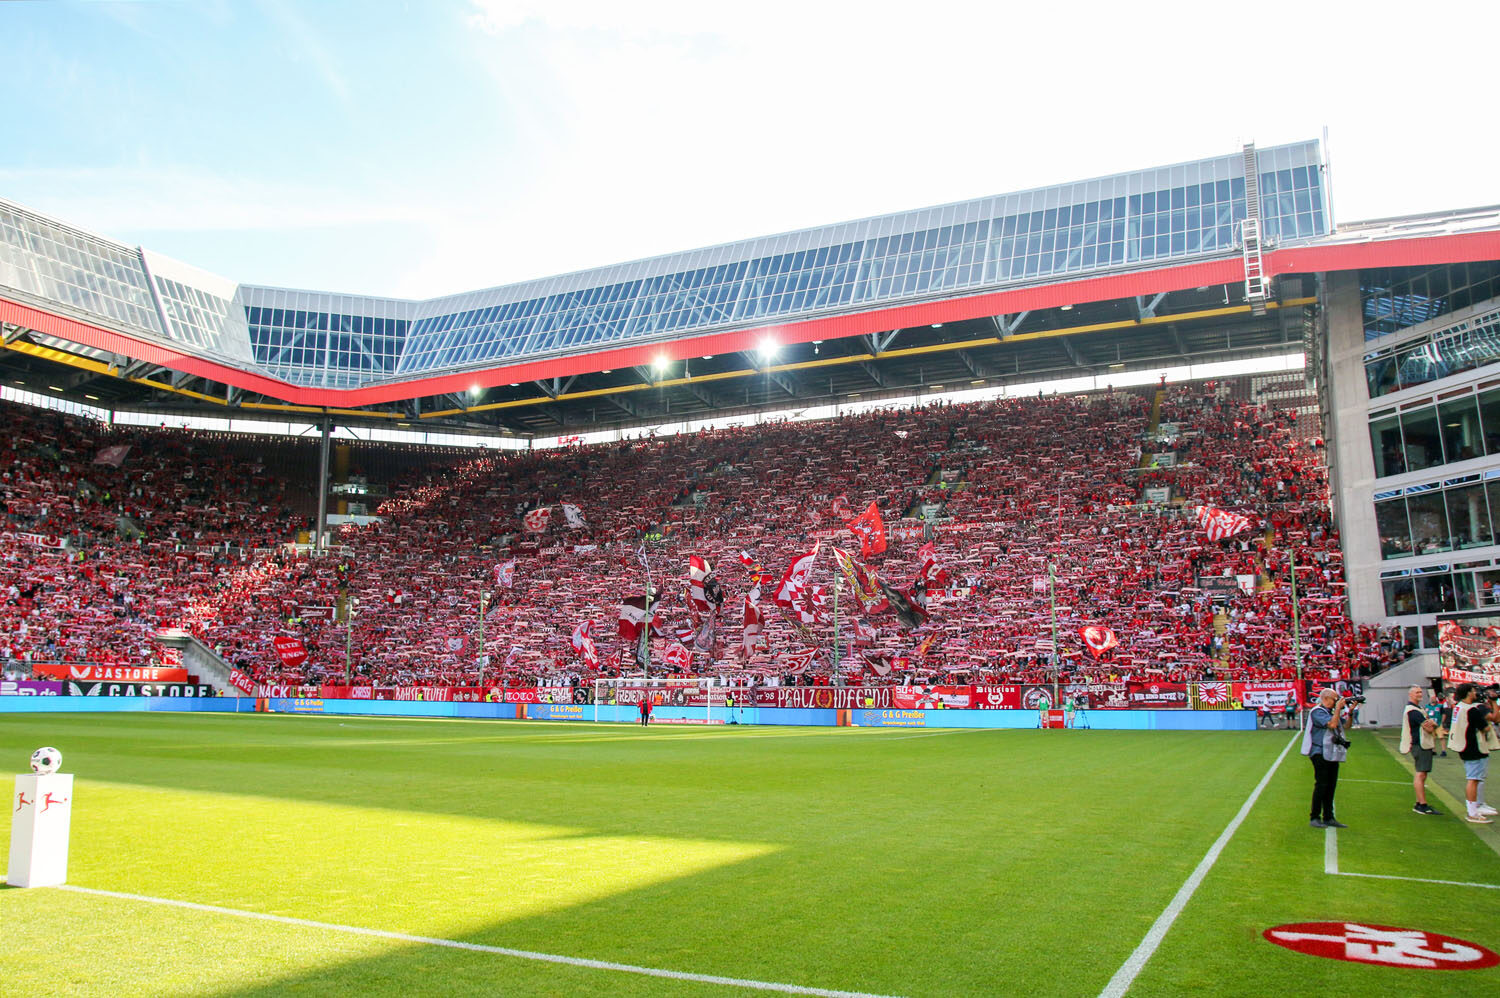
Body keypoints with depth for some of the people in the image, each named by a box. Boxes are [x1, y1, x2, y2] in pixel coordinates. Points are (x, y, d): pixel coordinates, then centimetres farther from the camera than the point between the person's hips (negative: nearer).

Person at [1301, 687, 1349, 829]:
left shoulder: (1331, 712, 16)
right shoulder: (1317, 712, -10)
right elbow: (1332, 724, -23)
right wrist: (1338, 708, -14)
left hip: (1332, 755, 8)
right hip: (1320, 754, -8)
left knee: (1331, 786, 10)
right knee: (1321, 785, -8)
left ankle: (1328, 818, 16)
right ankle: (1315, 818, -1)